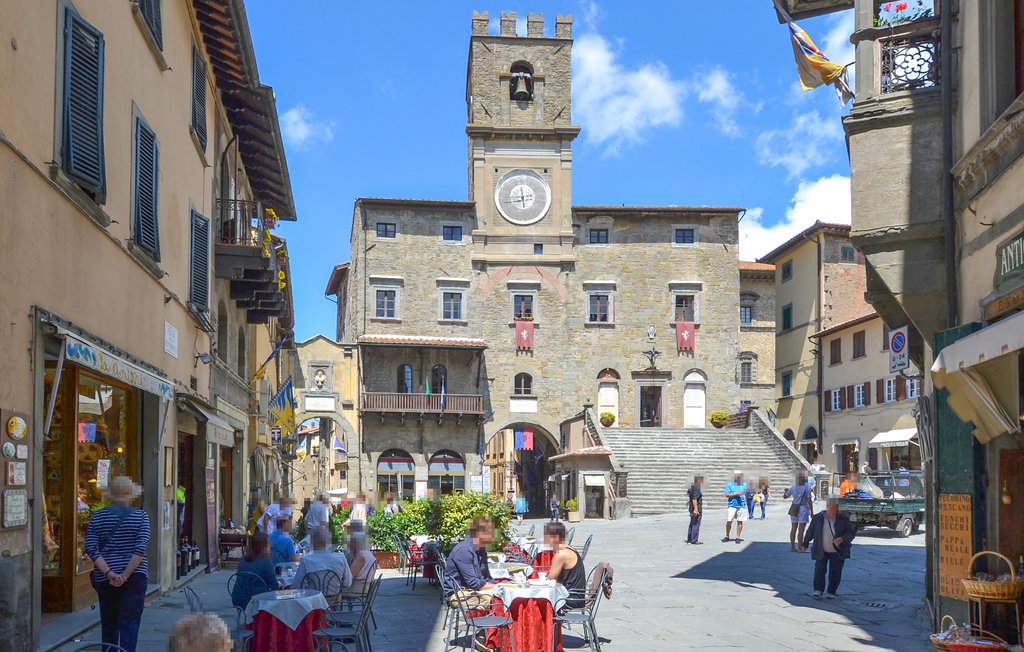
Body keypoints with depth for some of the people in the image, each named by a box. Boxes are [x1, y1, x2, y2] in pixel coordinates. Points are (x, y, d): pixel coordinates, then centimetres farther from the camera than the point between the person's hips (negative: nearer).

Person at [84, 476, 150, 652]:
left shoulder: (98, 516, 3)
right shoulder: (141, 516, -2)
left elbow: (91, 548, -6)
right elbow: (141, 547, -13)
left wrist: (109, 573, -13)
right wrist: (125, 575, -14)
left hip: (105, 579, 2)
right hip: (135, 576, -2)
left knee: (108, 624, 15)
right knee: (130, 623, -2)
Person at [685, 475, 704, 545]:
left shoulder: (692, 486, 12)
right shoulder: (696, 488, -18)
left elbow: (688, 492, 32)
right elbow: (694, 499, -26)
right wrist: (695, 509, -30)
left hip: (692, 508, 10)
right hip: (697, 508, -10)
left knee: (692, 524, 14)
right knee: (696, 524, -7)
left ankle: (689, 539, 18)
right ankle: (694, 540, -6)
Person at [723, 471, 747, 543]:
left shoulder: (744, 485, 14)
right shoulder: (729, 485, 5)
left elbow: (746, 495, 19)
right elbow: (727, 495, -4)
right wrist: (737, 494, -12)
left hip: (742, 506, 2)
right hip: (732, 506, -2)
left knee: (740, 521, 1)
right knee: (729, 521, -4)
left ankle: (738, 537, 9)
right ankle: (727, 537, 11)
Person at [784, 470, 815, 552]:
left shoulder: (793, 488, 1)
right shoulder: (807, 488, -10)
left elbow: (785, 496, 12)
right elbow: (809, 501, -12)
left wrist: (786, 491, 34)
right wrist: (812, 512, -7)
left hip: (794, 510, 4)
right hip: (803, 509, -4)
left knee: (793, 529, 12)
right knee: (801, 530, -4)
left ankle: (792, 547, 17)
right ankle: (800, 548, -4)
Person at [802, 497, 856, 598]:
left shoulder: (844, 519, -8)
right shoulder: (818, 518, -5)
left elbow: (851, 533, -8)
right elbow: (810, 531, 7)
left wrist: (842, 539, -25)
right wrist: (805, 543, 17)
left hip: (838, 552, -1)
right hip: (822, 551, 1)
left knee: (835, 573, -1)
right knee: (819, 570, -9)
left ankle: (831, 592, 11)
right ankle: (818, 590, 2)